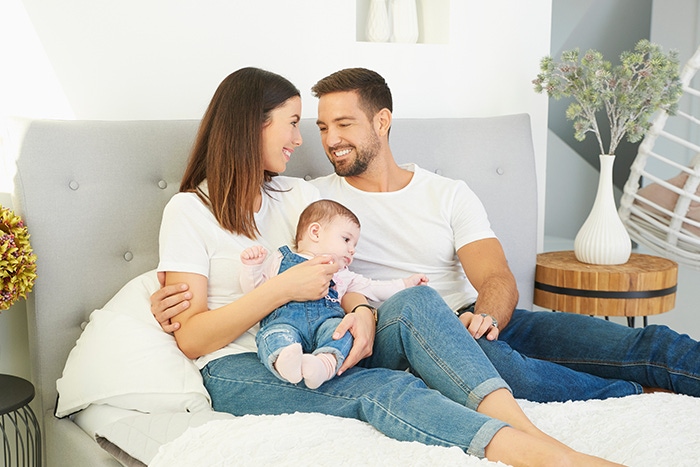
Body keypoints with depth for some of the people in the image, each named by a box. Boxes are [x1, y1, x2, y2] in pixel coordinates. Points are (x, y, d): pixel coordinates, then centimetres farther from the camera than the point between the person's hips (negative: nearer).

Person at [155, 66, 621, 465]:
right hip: (240, 370, -5)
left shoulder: (300, 194, 18)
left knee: (416, 302, -25)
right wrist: (282, 289, -18)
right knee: (383, 388, -32)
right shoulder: (189, 210, 0)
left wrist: (360, 311, -14)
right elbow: (191, 338, -7)